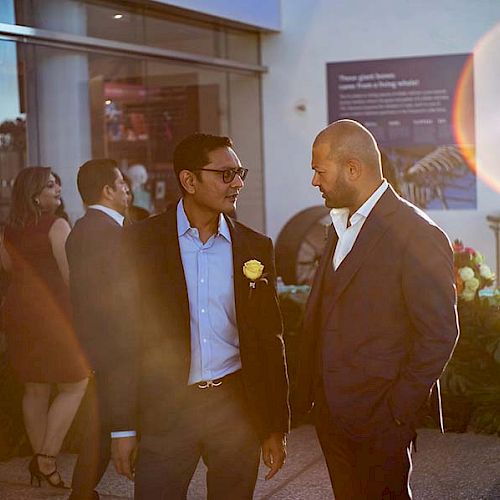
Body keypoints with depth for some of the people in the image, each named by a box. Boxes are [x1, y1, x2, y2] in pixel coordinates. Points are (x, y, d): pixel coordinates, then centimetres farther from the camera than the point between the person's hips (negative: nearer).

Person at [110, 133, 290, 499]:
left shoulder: (255, 247, 4)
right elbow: (126, 335, -2)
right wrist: (123, 426, -4)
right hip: (165, 409, -2)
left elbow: (270, 341, 7)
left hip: (237, 405, 2)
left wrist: (276, 427, 7)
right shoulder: (141, 241, -3)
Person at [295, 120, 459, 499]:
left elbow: (439, 334, -16)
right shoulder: (342, 226, 11)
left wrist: (396, 411, -16)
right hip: (330, 409, 8)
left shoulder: (416, 236, -15)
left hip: (378, 416, -8)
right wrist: (310, 393, 8)